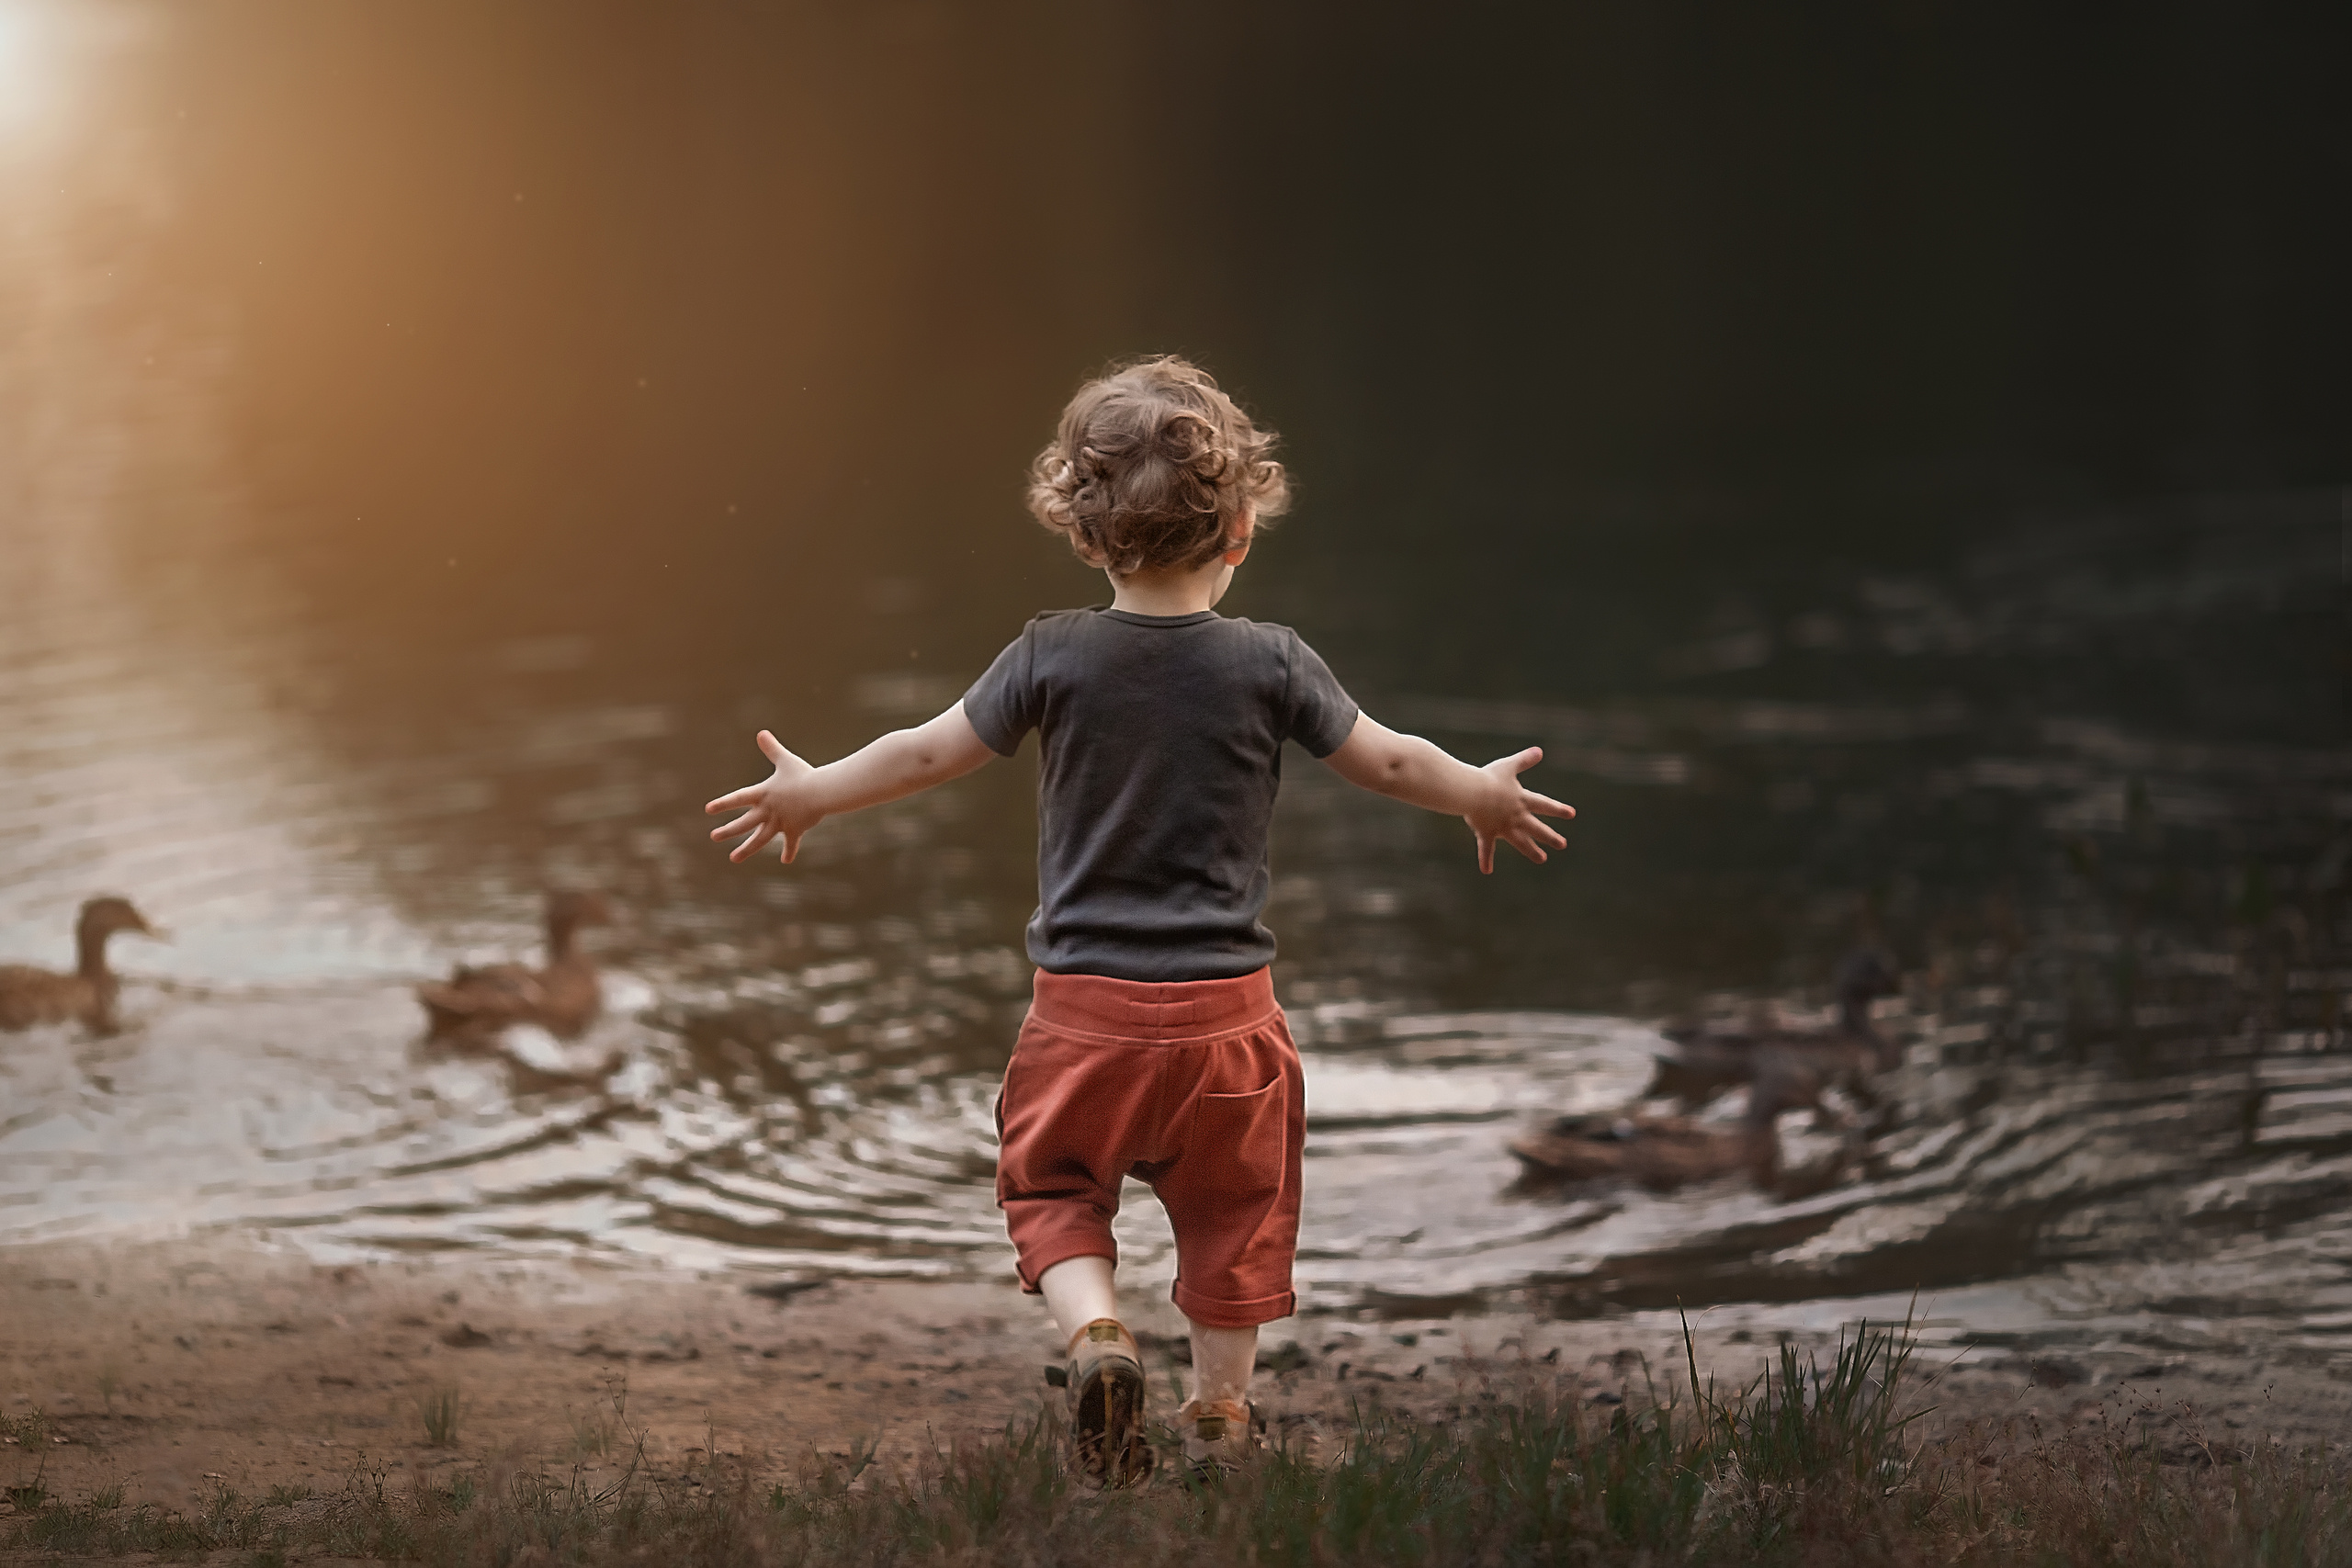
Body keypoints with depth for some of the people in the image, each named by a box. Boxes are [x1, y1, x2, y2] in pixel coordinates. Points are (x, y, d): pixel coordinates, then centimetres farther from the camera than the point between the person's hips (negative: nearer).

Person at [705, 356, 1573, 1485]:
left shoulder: (1053, 656, -7)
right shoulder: (1270, 664, -8)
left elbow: (929, 752, 1)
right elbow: (1389, 762, 2)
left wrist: (811, 794, 18)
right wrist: (1483, 797, 22)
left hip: (1085, 1005, 0)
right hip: (1225, 1009, 0)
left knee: (1050, 1185, 17)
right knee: (1229, 1210, 17)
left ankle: (1093, 1330, -9)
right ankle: (1218, 1411, 24)